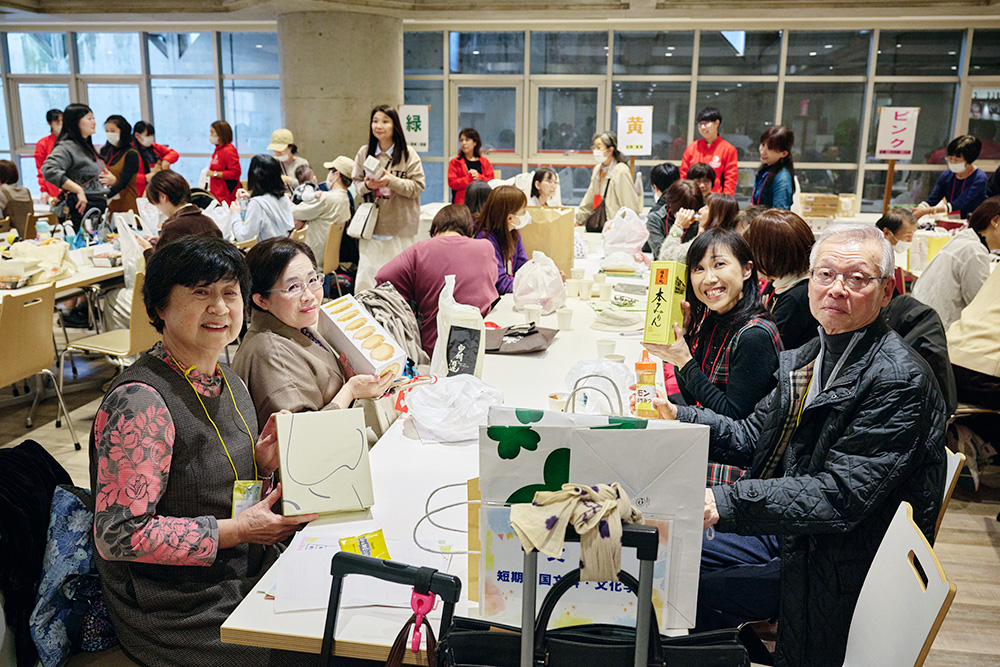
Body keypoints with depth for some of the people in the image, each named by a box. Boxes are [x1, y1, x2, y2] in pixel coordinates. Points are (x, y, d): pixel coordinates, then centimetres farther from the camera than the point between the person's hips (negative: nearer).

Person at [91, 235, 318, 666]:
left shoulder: (229, 383, 5)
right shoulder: (140, 402, -21)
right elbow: (117, 536, -22)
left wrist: (262, 467, -6)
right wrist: (239, 530, -21)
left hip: (249, 574, 8)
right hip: (186, 612, -7)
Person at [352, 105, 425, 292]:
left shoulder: (408, 154, -1)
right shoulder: (364, 153, 8)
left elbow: (418, 187, -5)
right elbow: (356, 184, 13)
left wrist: (391, 181, -19)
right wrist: (367, 185, -10)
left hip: (400, 227, -2)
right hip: (371, 224, 2)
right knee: (367, 272, 0)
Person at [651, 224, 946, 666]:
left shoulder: (900, 381, -22)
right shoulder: (812, 355, 6)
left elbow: (841, 495, -27)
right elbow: (754, 438, 10)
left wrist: (726, 503, -35)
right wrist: (676, 417, -5)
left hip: (838, 566, -8)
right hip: (785, 530, 8)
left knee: (695, 593, -15)